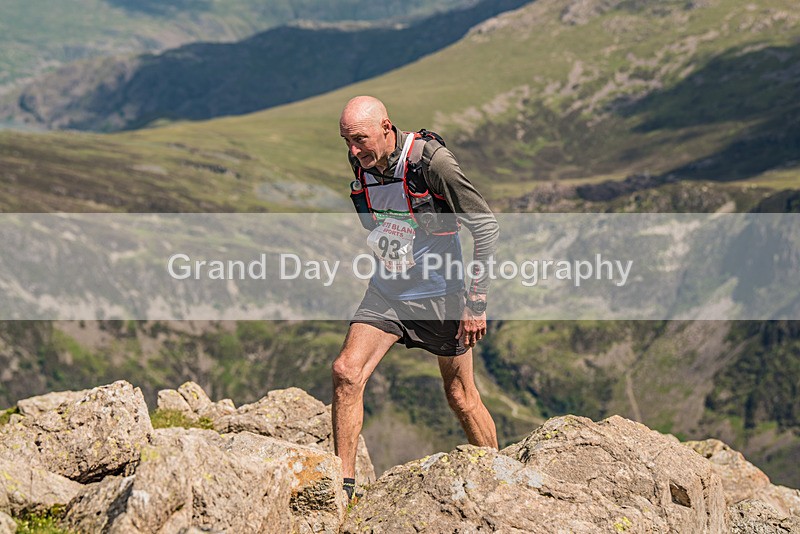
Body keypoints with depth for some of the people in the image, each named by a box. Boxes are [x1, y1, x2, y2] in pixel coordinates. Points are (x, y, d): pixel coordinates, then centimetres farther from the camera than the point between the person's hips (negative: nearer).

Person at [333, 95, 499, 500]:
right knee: (346, 372, -13)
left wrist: (476, 302, -18)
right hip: (388, 289, 5)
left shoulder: (431, 161, -23)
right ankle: (343, 487, -6)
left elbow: (485, 228, -18)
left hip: (441, 292, -5)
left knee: (460, 396, 5)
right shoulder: (361, 162, -5)